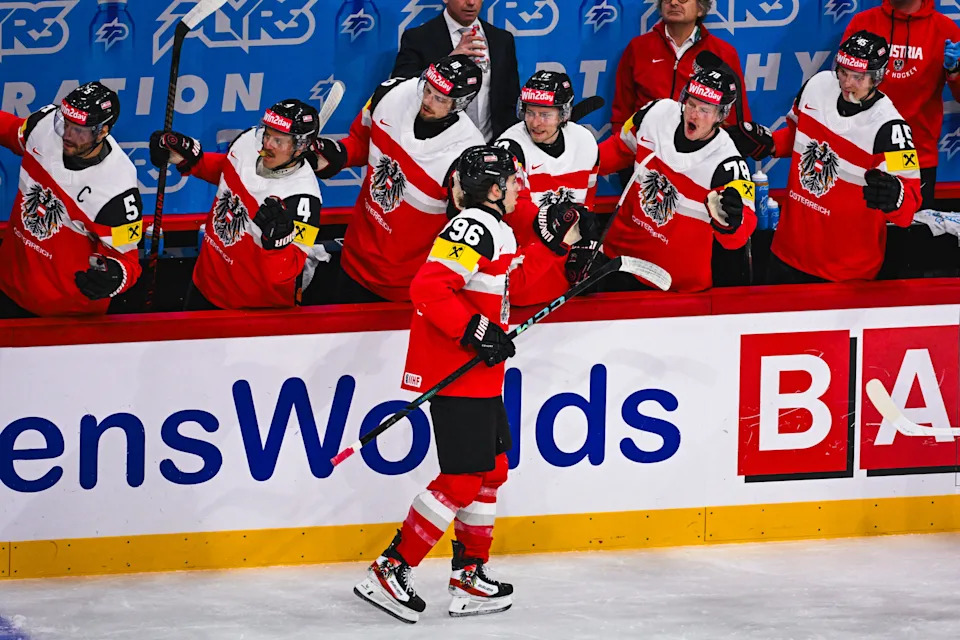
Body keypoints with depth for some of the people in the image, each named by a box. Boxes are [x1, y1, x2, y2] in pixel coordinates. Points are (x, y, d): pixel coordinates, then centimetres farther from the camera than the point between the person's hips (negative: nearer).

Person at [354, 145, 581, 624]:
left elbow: (509, 283, 26)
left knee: (492, 468, 15)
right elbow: (429, 287, -27)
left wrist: (550, 243, 20)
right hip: (453, 374, -11)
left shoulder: (497, 230, 14)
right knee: (461, 479, -11)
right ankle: (389, 572, -7)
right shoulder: (471, 227, -19)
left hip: (480, 375, 11)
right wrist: (475, 332, -27)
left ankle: (469, 576, 22)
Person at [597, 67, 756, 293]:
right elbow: (621, 148, 8)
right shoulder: (656, 114, -14)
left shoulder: (727, 163, -27)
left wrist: (731, 221, -53)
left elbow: (738, 235, -31)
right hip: (623, 249, 4)